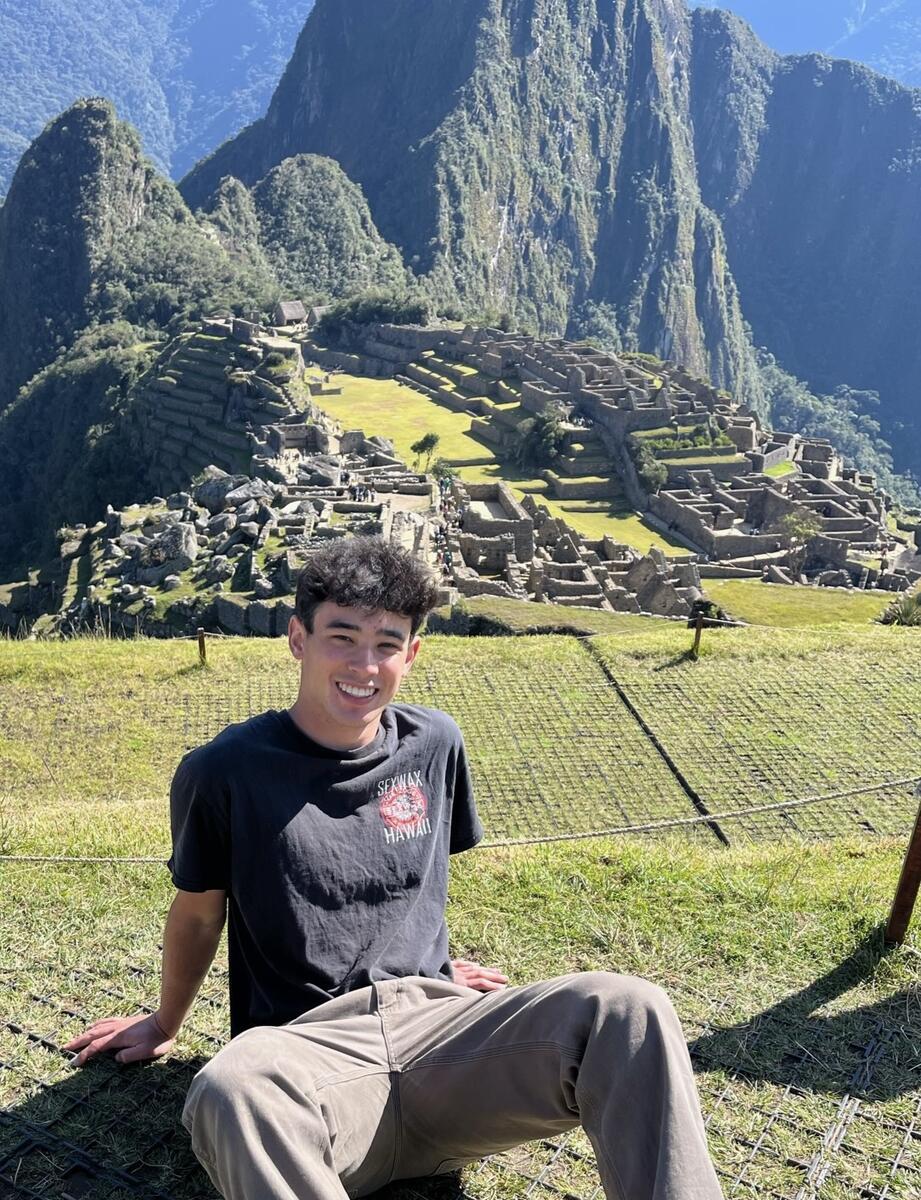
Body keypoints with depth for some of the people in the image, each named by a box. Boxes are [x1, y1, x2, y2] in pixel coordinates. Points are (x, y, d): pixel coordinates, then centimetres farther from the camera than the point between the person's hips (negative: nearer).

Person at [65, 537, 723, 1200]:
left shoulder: (435, 743, 8)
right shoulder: (224, 771, -3)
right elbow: (198, 916, 14)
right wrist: (166, 1023, 27)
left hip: (435, 1021, 3)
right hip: (309, 1044, -2)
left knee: (630, 1009, -25)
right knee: (230, 1093, -40)